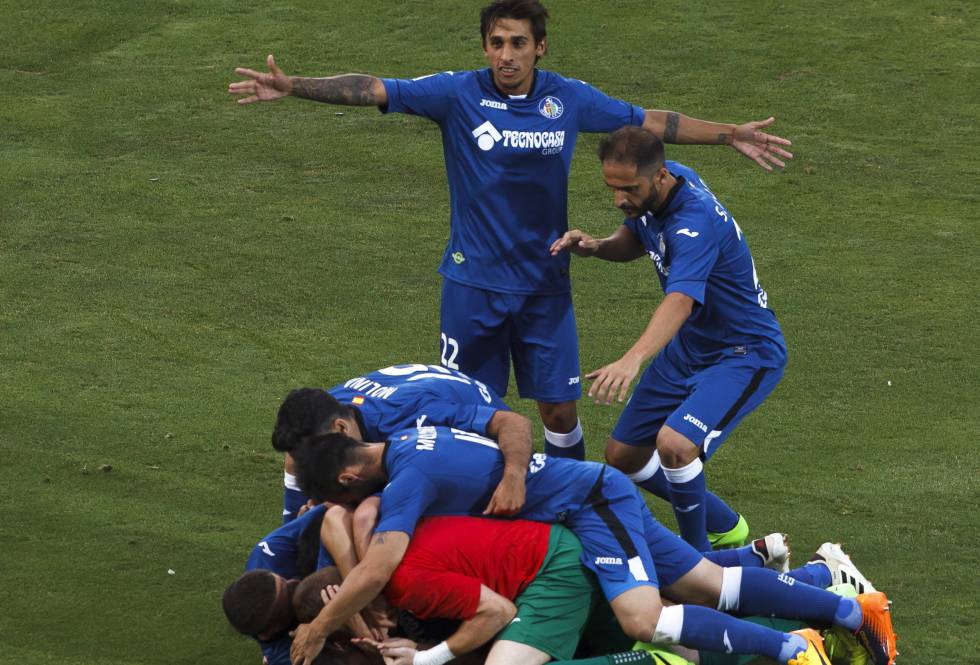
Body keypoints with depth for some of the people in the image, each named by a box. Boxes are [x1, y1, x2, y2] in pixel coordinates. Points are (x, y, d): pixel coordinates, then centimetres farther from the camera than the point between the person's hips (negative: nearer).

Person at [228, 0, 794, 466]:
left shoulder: (569, 99, -3)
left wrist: (729, 134, 6)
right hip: (473, 282, -1)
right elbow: (372, 90, -16)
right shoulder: (458, 94, -9)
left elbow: (648, 122, 9)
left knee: (560, 410, 3)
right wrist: (292, 87, -27)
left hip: (545, 283, 1)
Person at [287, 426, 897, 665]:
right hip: (602, 498, 10)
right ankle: (853, 610, 9)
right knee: (712, 585, 8)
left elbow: (376, 571, -31)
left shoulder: (407, 476, -21)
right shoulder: (404, 442, 8)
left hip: (595, 503, -10)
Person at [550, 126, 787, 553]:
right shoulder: (649, 191, -7)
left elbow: (681, 301, -48)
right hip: (687, 348, 10)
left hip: (745, 354, -9)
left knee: (675, 444, -31)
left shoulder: (695, 221, -33)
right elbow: (634, 242, 14)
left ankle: (698, 554, -8)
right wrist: (595, 246, -10)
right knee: (623, 456, 12)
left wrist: (632, 360, -65)